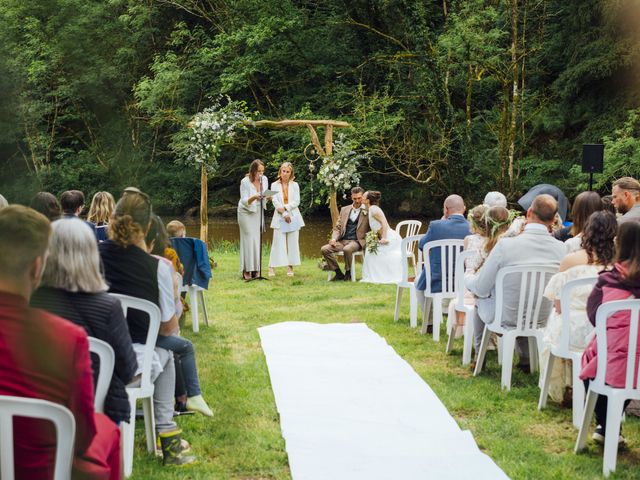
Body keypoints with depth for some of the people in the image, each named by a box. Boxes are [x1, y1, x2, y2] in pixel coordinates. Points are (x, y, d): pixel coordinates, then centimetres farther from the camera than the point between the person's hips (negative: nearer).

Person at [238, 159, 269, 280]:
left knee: (257, 240, 2)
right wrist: (254, 198, -36)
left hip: (259, 213, 5)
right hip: (246, 213, -5)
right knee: (249, 240, -11)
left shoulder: (264, 179, -2)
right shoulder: (245, 182, -16)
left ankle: (255, 270, 6)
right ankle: (246, 271, -11)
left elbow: (265, 197, 7)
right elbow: (244, 201, -17)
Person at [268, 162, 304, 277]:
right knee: (278, 242, -6)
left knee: (292, 242, 1)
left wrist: (285, 208, -13)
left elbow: (296, 201, 0)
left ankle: (290, 267, 6)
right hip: (279, 217, -1)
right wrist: (284, 214, -11)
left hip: (293, 216, 1)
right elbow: (275, 201, -3)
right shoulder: (274, 185, 5)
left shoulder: (294, 185, 8)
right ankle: (271, 267, -4)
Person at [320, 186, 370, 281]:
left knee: (347, 249, -37)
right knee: (324, 249, -19)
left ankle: (348, 273, -13)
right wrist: (334, 238, -1)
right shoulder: (344, 209, 18)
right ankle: (338, 273, -6)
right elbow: (337, 227, 17)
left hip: (357, 241, -5)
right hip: (342, 241, 5)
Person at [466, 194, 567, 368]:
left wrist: (468, 279, 9)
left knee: (481, 297, 29)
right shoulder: (561, 248, -14)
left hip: (507, 317, -3)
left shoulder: (506, 245, -25)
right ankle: (525, 356, 37)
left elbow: (481, 288, -14)